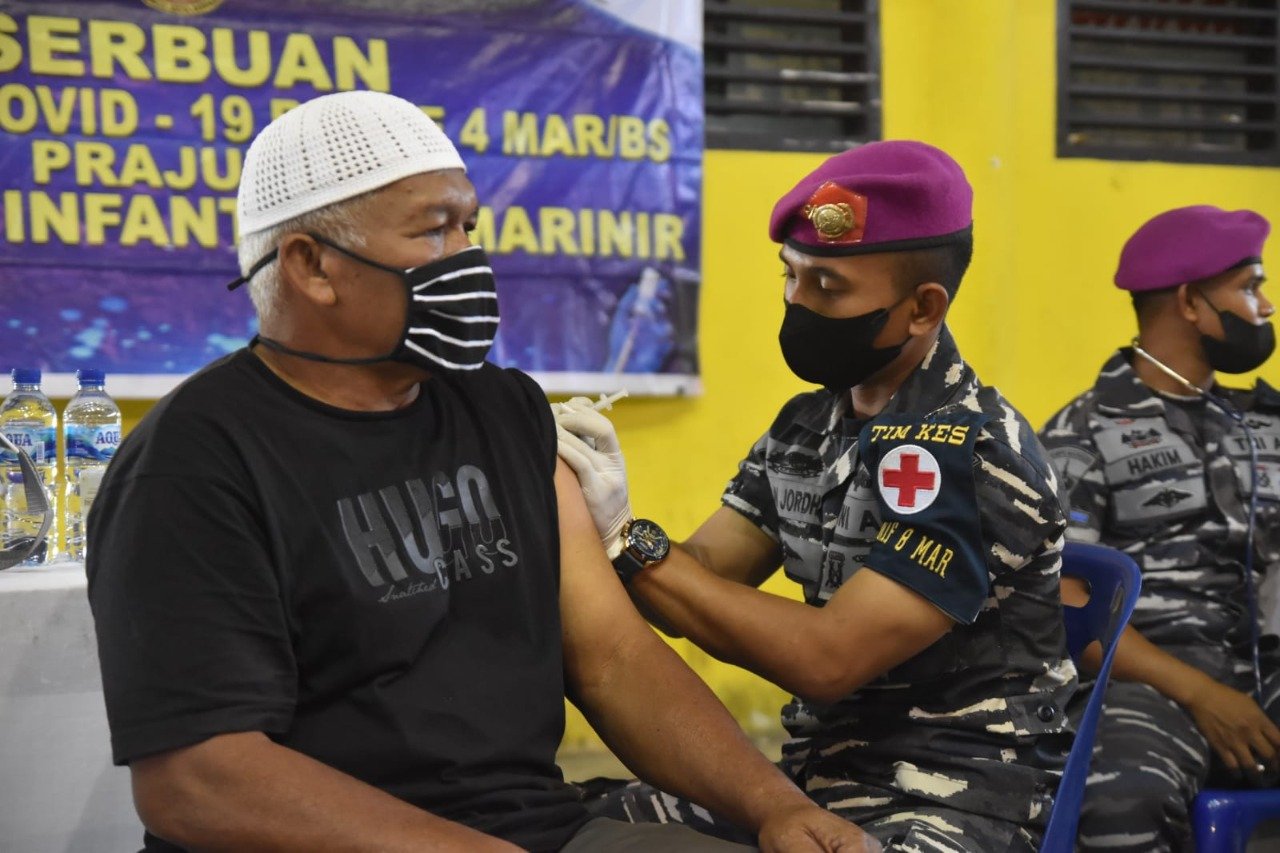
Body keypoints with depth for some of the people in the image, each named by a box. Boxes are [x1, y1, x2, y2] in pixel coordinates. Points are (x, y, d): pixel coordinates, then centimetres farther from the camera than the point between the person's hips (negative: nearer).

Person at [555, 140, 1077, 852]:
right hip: (819, 774, 7)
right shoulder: (803, 429, 7)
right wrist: (578, 498, -15)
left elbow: (826, 659, -23)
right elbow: (697, 589, 3)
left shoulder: (974, 455, -16)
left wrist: (628, 539, -22)